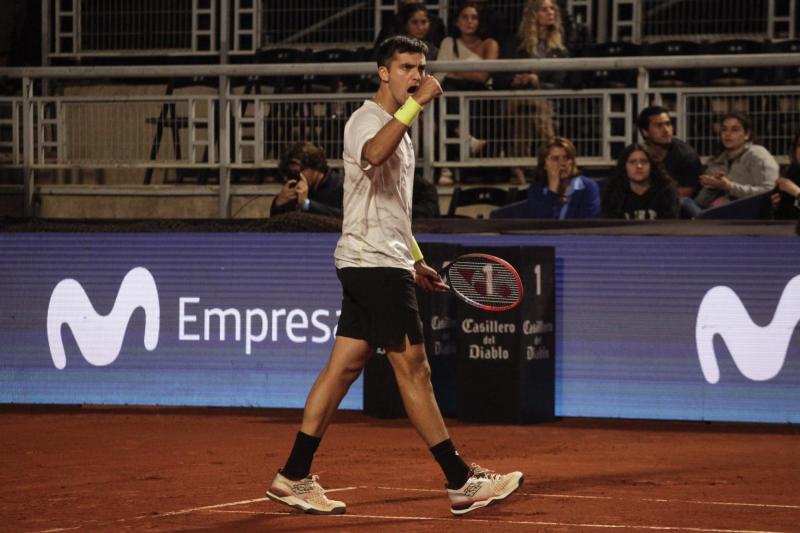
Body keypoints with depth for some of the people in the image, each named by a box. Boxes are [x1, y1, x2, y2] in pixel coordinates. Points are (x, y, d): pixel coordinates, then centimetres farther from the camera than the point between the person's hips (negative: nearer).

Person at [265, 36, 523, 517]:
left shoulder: (399, 127, 20)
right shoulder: (367, 120, -11)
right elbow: (373, 154, -37)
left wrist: (415, 261, 25)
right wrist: (415, 104, -39)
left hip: (385, 264, 10)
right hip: (374, 263, -10)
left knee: (343, 368, 8)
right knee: (414, 370, -7)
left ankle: (294, 477, 9)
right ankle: (462, 482, -6)